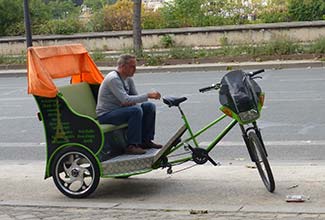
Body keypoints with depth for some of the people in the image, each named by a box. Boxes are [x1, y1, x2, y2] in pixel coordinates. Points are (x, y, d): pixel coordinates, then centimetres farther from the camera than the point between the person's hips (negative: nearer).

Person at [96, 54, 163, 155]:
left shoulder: (128, 79, 8)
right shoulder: (113, 79, -21)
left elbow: (135, 97, 12)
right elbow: (125, 99, -30)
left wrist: (132, 102, -13)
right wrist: (147, 95, -28)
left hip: (119, 110, 9)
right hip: (106, 115, -9)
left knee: (149, 106, -2)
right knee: (136, 111, -31)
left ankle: (146, 141, 3)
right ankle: (132, 146, -26)